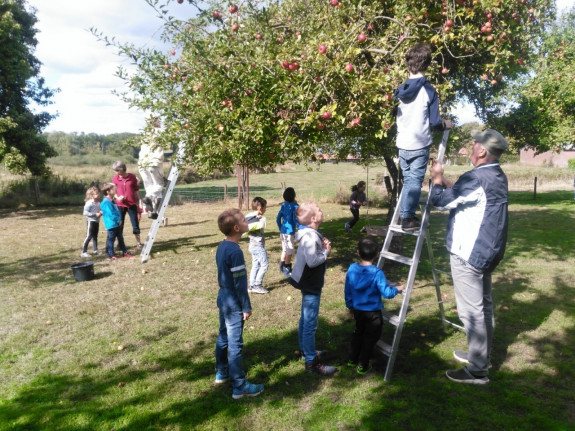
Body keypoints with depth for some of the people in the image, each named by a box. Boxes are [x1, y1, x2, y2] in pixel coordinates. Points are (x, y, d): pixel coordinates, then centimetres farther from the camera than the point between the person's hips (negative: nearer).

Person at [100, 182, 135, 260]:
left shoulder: (113, 201, 13)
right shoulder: (106, 202, -18)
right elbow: (111, 214, -21)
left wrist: (120, 220, 6)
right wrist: (118, 220, -16)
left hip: (117, 224, 9)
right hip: (111, 224, -9)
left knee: (120, 238, 14)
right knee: (111, 239, 0)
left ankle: (125, 252, 21)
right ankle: (111, 254, 9)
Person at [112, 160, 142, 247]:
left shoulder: (132, 177, -3)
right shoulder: (115, 178, -1)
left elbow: (136, 190, 4)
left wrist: (138, 202, 4)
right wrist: (117, 197, -12)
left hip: (132, 204, -1)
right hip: (120, 205, 1)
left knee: (135, 224, 4)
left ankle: (138, 242, 15)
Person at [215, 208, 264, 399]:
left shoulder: (222, 246, 4)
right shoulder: (235, 251, -25)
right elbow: (240, 283, -21)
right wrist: (246, 308, -13)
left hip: (223, 298, 9)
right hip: (233, 302, -9)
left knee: (223, 337, 21)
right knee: (235, 344, -2)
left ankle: (222, 372, 37)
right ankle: (239, 386, 7)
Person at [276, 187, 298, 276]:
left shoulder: (283, 205, 6)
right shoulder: (294, 206, -13)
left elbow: (278, 219, 8)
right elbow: (295, 219, -20)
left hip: (283, 231, 7)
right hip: (290, 232, -7)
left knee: (284, 249, 21)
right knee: (290, 251, 4)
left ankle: (281, 268, 30)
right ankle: (287, 271, 10)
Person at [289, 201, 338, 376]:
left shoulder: (311, 233, 7)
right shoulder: (310, 236, -24)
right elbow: (312, 260, -31)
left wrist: (322, 247, -1)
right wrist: (326, 252, -15)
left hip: (309, 283, 11)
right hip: (311, 285, -11)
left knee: (305, 319, 23)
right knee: (310, 324, -3)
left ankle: (305, 349, 39)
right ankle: (311, 362, 6)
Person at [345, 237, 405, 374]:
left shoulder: (351, 269, -9)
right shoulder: (377, 273, -24)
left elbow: (347, 291, 2)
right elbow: (386, 293, -24)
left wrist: (350, 306, 17)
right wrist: (396, 289, -3)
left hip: (357, 310, 5)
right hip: (372, 313, -5)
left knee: (358, 332, 25)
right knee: (370, 338, 13)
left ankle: (352, 359, 37)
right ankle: (362, 366, 21)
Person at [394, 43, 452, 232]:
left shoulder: (400, 90, 4)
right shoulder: (429, 90, -10)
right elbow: (434, 121, -9)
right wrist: (445, 124, 11)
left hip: (402, 143, 5)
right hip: (420, 144, -5)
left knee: (408, 180, 16)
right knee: (415, 181, 2)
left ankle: (406, 215, 20)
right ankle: (408, 218, 2)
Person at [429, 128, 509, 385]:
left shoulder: (476, 178, -22)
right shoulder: (497, 176, 10)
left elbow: (441, 200, -17)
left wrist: (436, 177, 0)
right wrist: (444, 180, 18)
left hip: (469, 253, -10)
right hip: (486, 251, 10)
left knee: (471, 310, -3)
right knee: (483, 305, 20)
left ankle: (477, 371, 5)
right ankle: (482, 355, 36)